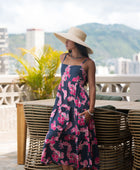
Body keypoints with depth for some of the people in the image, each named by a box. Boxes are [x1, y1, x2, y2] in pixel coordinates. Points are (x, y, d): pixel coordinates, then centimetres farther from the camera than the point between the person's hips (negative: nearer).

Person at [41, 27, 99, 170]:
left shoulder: (88, 63, -3)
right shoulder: (63, 57, 12)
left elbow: (92, 87, -4)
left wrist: (90, 109, -12)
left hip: (79, 104, -5)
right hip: (62, 103, 5)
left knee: (79, 137, -4)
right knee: (60, 136, -1)